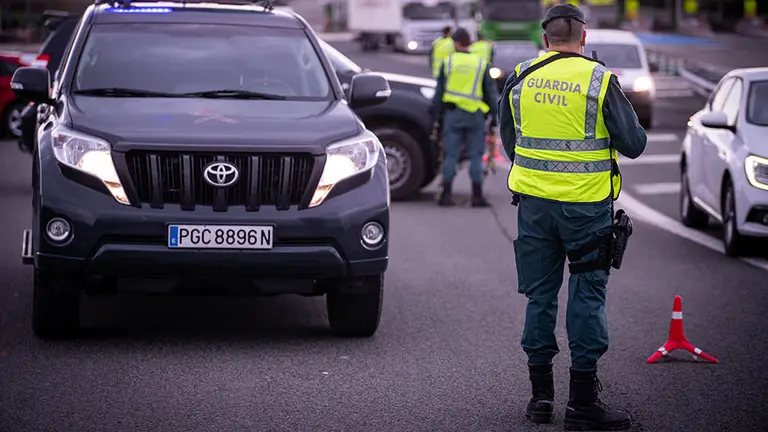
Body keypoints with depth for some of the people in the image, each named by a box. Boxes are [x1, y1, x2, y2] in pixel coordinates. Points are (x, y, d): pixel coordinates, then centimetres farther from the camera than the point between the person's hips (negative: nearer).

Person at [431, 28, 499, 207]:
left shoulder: (448, 63, 3)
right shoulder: (482, 64, 3)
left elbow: (439, 91, 5)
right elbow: (491, 93, 6)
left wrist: (436, 115, 11)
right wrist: (494, 116, 11)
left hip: (452, 113, 0)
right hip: (475, 116, 0)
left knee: (450, 155, 3)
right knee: (476, 156, 3)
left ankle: (446, 194, 2)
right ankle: (477, 195, 1)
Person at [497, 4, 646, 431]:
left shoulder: (520, 79, 2)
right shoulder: (600, 81, -10)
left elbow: (509, 140, 14)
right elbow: (634, 144, -6)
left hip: (533, 202, 4)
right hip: (586, 205, -3)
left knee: (540, 295, 12)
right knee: (587, 297, 3)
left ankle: (541, 394, 16)